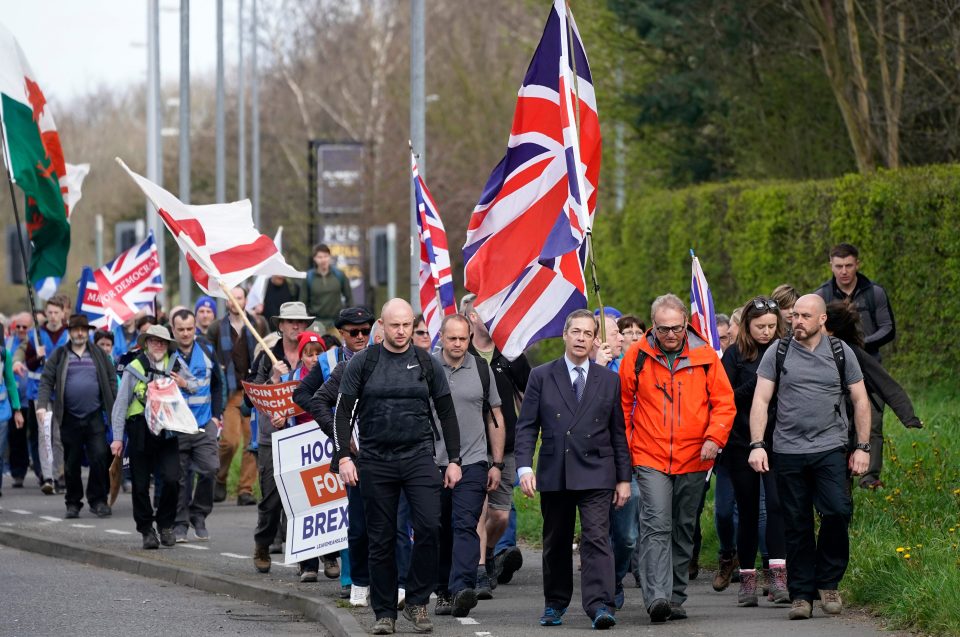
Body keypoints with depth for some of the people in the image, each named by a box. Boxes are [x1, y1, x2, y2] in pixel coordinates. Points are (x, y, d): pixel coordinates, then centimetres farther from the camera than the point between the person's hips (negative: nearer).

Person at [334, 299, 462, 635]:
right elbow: (343, 411, 3)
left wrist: (454, 460, 6)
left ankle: (417, 601, -2)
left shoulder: (427, 364, 6)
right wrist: (344, 456, -7)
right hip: (375, 460, 0)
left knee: (429, 526, -16)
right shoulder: (362, 363, 3)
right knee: (381, 539, 3)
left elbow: (447, 414, 11)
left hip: (418, 456, 0)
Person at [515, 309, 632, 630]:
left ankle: (600, 605, -21)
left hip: (596, 474, -1)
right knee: (556, 543, 10)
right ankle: (555, 604, 24)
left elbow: (618, 432, 10)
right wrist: (525, 466, -9)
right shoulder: (541, 377, 6)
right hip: (554, 472, 1)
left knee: (596, 538, -14)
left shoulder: (608, 380, 9)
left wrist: (623, 478, 6)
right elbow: (526, 426, 3)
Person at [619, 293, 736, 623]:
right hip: (650, 459, -2)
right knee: (656, 526, -15)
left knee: (684, 529, 11)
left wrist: (714, 437, -11)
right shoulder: (636, 357, -1)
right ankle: (657, 597, -24)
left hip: (693, 459, 2)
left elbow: (724, 402, 4)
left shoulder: (704, 356, 0)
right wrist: (623, 448, 5)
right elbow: (622, 404, 8)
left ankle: (676, 597, 21)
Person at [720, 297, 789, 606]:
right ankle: (747, 578, 14)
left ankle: (778, 575, -19)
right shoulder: (735, 355, 2)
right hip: (742, 444, 0)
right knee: (748, 510, 7)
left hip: (777, 441, 0)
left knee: (777, 503, -15)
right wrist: (754, 385, -16)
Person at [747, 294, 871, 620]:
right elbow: (761, 401, 1)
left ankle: (828, 582, 1)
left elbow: (860, 401, 10)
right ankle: (801, 594, 10)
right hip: (787, 451, 0)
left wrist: (863, 447, 4)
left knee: (838, 511, -16)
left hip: (830, 449, 0)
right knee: (796, 525, 2)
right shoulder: (777, 353, 3)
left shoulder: (841, 352, 5)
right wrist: (757, 445, -9)